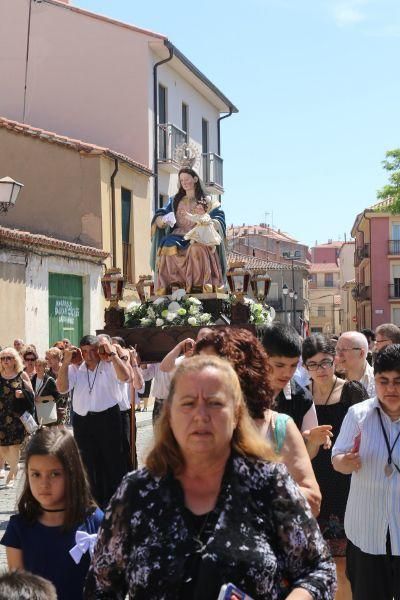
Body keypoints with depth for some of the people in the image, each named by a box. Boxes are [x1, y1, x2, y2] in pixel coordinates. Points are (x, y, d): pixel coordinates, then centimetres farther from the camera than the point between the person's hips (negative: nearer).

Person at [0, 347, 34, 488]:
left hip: (17, 416, -2)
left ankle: (12, 473, 14)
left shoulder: (22, 375, 1)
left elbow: (31, 394, 4)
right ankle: (15, 467, 29)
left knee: (15, 445, -1)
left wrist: (22, 394, -14)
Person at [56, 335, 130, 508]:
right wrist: (66, 362, -9)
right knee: (89, 463, 12)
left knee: (113, 460, 2)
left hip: (108, 418, -4)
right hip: (83, 421, 4)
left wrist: (112, 354, -20)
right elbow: (62, 388, -4)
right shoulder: (75, 369, 6)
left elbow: (125, 377, -21)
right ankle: (95, 504, 24)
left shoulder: (109, 365, -4)